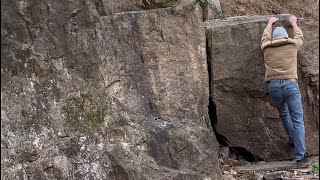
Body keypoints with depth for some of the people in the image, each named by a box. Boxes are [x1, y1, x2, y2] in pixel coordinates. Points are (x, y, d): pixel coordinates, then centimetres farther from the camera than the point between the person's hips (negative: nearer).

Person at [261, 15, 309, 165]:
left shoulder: (266, 48, 13)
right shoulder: (293, 45, 11)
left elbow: (265, 36, 37)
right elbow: (299, 36, 34)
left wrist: (270, 23, 53)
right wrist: (294, 23, 51)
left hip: (273, 86, 2)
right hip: (290, 84, -2)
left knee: (283, 114, 27)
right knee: (297, 120, -1)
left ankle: (293, 139, 35)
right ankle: (300, 157, -5)